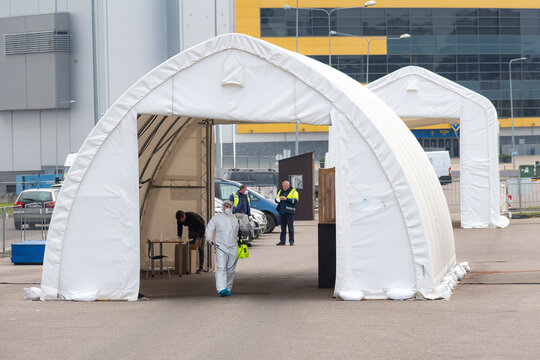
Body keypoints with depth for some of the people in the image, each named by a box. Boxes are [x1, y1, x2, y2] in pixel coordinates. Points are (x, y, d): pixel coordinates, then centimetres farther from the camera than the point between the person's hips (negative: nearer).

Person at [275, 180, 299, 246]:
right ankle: (282, 240, 10)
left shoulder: (293, 192, 2)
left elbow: (295, 200, -11)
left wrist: (286, 199, -18)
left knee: (290, 226, -6)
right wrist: (279, 198, -7)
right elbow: (276, 199, 16)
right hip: (282, 211, 5)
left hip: (289, 211, -5)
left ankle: (291, 241, -4)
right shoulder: (281, 191, 19)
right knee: (283, 227, 7)